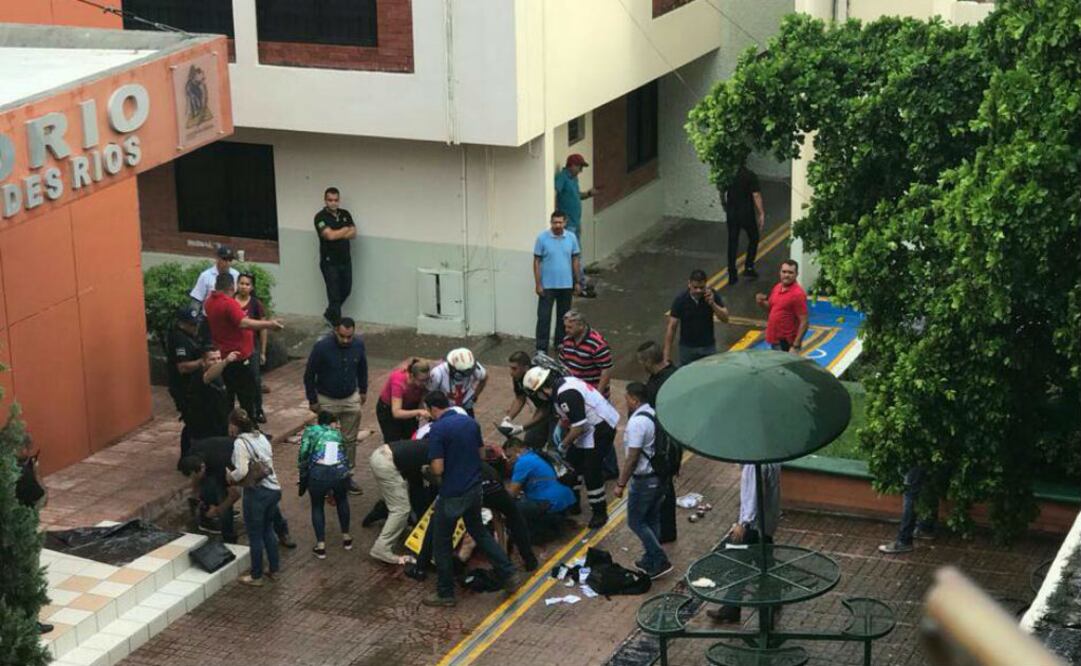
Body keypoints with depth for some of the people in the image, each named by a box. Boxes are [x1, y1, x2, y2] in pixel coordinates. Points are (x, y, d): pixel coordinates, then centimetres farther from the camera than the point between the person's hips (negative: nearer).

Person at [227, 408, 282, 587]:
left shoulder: (240, 442, -14)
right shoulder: (261, 437, 9)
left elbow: (242, 471, -22)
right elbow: (269, 461, 10)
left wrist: (231, 477, -3)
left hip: (256, 492, -7)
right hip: (273, 489, 7)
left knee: (255, 535, 6)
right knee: (268, 530, 24)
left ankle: (256, 576, 16)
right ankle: (274, 568, 33)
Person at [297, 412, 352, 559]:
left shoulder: (311, 431, 17)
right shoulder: (337, 433, 27)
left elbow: (303, 452, 1)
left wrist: (303, 473, 14)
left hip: (319, 473, -2)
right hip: (340, 472, 3)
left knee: (317, 506, 22)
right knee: (341, 500, 33)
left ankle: (321, 546, 15)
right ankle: (346, 538, 37)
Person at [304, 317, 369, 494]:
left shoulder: (358, 344, -12)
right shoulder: (322, 346, -24)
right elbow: (309, 374, -13)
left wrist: (363, 390, 15)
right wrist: (312, 400, -8)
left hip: (351, 399, 3)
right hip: (327, 400, -3)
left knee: (350, 440, 10)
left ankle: (348, 475, 23)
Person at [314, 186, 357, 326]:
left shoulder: (345, 214, 5)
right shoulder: (320, 217, -13)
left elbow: (353, 234, -4)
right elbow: (329, 235, -24)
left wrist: (337, 234, -18)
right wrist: (345, 230, -9)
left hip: (345, 260, 6)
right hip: (329, 262, -6)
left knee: (346, 290, 16)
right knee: (334, 294, -2)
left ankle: (329, 314, 37)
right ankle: (336, 324, 6)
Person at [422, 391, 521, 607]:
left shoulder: (438, 429, -18)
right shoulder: (471, 422, 4)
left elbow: (438, 468, -21)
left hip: (452, 494, -7)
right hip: (475, 488, 7)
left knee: (442, 542, 10)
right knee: (479, 531, 26)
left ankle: (445, 593, 17)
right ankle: (509, 574, 21)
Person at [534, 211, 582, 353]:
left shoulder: (571, 237, -1)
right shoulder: (542, 238, -10)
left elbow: (576, 260, 7)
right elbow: (537, 262, -6)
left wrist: (577, 282, 6)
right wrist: (538, 284, -9)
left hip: (566, 285, 3)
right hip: (547, 286, -3)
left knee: (563, 316, 15)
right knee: (543, 317, -4)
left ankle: (561, 343, 29)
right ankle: (541, 349, 0)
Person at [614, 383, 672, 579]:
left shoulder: (637, 422, -23)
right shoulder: (657, 415, 5)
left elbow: (632, 458, -22)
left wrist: (621, 484, -15)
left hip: (643, 480, -9)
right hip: (660, 477, 9)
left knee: (636, 522, 3)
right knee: (652, 520, 18)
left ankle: (660, 561, 1)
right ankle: (650, 562, 28)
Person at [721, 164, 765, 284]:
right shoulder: (750, 176, -13)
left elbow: (722, 195, 9)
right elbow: (756, 195, -15)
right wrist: (761, 214, -11)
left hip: (731, 214, 4)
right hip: (747, 214, -4)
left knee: (732, 242, 9)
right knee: (753, 238, 18)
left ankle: (732, 274, 8)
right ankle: (749, 267, 12)